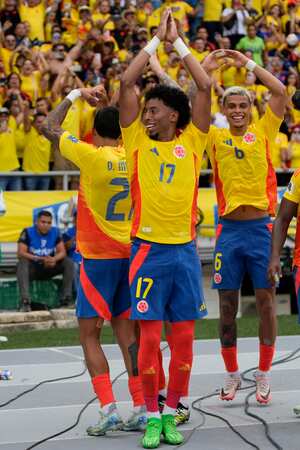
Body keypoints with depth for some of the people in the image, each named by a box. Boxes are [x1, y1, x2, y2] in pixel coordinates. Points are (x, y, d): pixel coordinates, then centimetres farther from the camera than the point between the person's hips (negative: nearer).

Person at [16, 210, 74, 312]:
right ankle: (25, 301, -45)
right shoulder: (28, 232, -11)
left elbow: (62, 252, -4)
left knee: (68, 262, -17)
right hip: (32, 269, -3)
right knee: (23, 263, -34)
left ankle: (66, 299, -23)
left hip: (49, 268, 3)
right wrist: (41, 259, -32)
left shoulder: (55, 232, 0)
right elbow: (21, 253, -20)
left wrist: (54, 259, -29)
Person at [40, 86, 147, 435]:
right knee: (126, 331, 11)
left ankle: (108, 409, -10)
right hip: (130, 254, 5)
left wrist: (75, 95, 8)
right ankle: (141, 409, 8)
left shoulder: (91, 156, -13)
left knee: (89, 334, 1)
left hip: (98, 258, -5)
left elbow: (49, 127, -3)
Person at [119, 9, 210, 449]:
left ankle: (172, 411, 15)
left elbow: (205, 86, 3)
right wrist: (157, 39, 4)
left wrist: (178, 41, 8)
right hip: (149, 250, -1)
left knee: (184, 337, 4)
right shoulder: (138, 142, 6)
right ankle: (152, 415, 8)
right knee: (150, 337, -1)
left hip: (185, 250, 1)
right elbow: (126, 83, 0)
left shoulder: (191, 143, 7)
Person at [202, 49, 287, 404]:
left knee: (265, 301, 1)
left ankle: (263, 375, 11)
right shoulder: (215, 138, 9)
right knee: (227, 306, 5)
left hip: (260, 226, -1)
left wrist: (248, 64, 1)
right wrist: (204, 70, 0)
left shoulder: (262, 132, 6)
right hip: (229, 229, 1)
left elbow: (280, 92, -3)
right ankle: (231, 374, 18)